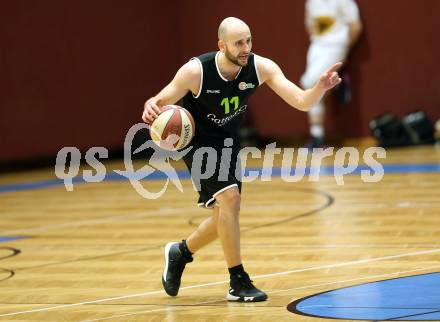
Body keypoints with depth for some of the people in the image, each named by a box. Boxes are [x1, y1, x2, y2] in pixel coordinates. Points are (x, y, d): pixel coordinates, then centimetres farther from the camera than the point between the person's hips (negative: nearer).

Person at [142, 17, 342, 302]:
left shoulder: (261, 67, -20)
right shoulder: (196, 71, -28)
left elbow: (301, 102, -23)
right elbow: (160, 102, -19)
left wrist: (321, 88, -44)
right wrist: (151, 109, -43)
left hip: (228, 143, 6)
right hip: (198, 141, -6)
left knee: (226, 216, 11)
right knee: (230, 197, -24)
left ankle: (180, 252, 40)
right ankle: (238, 283, -14)